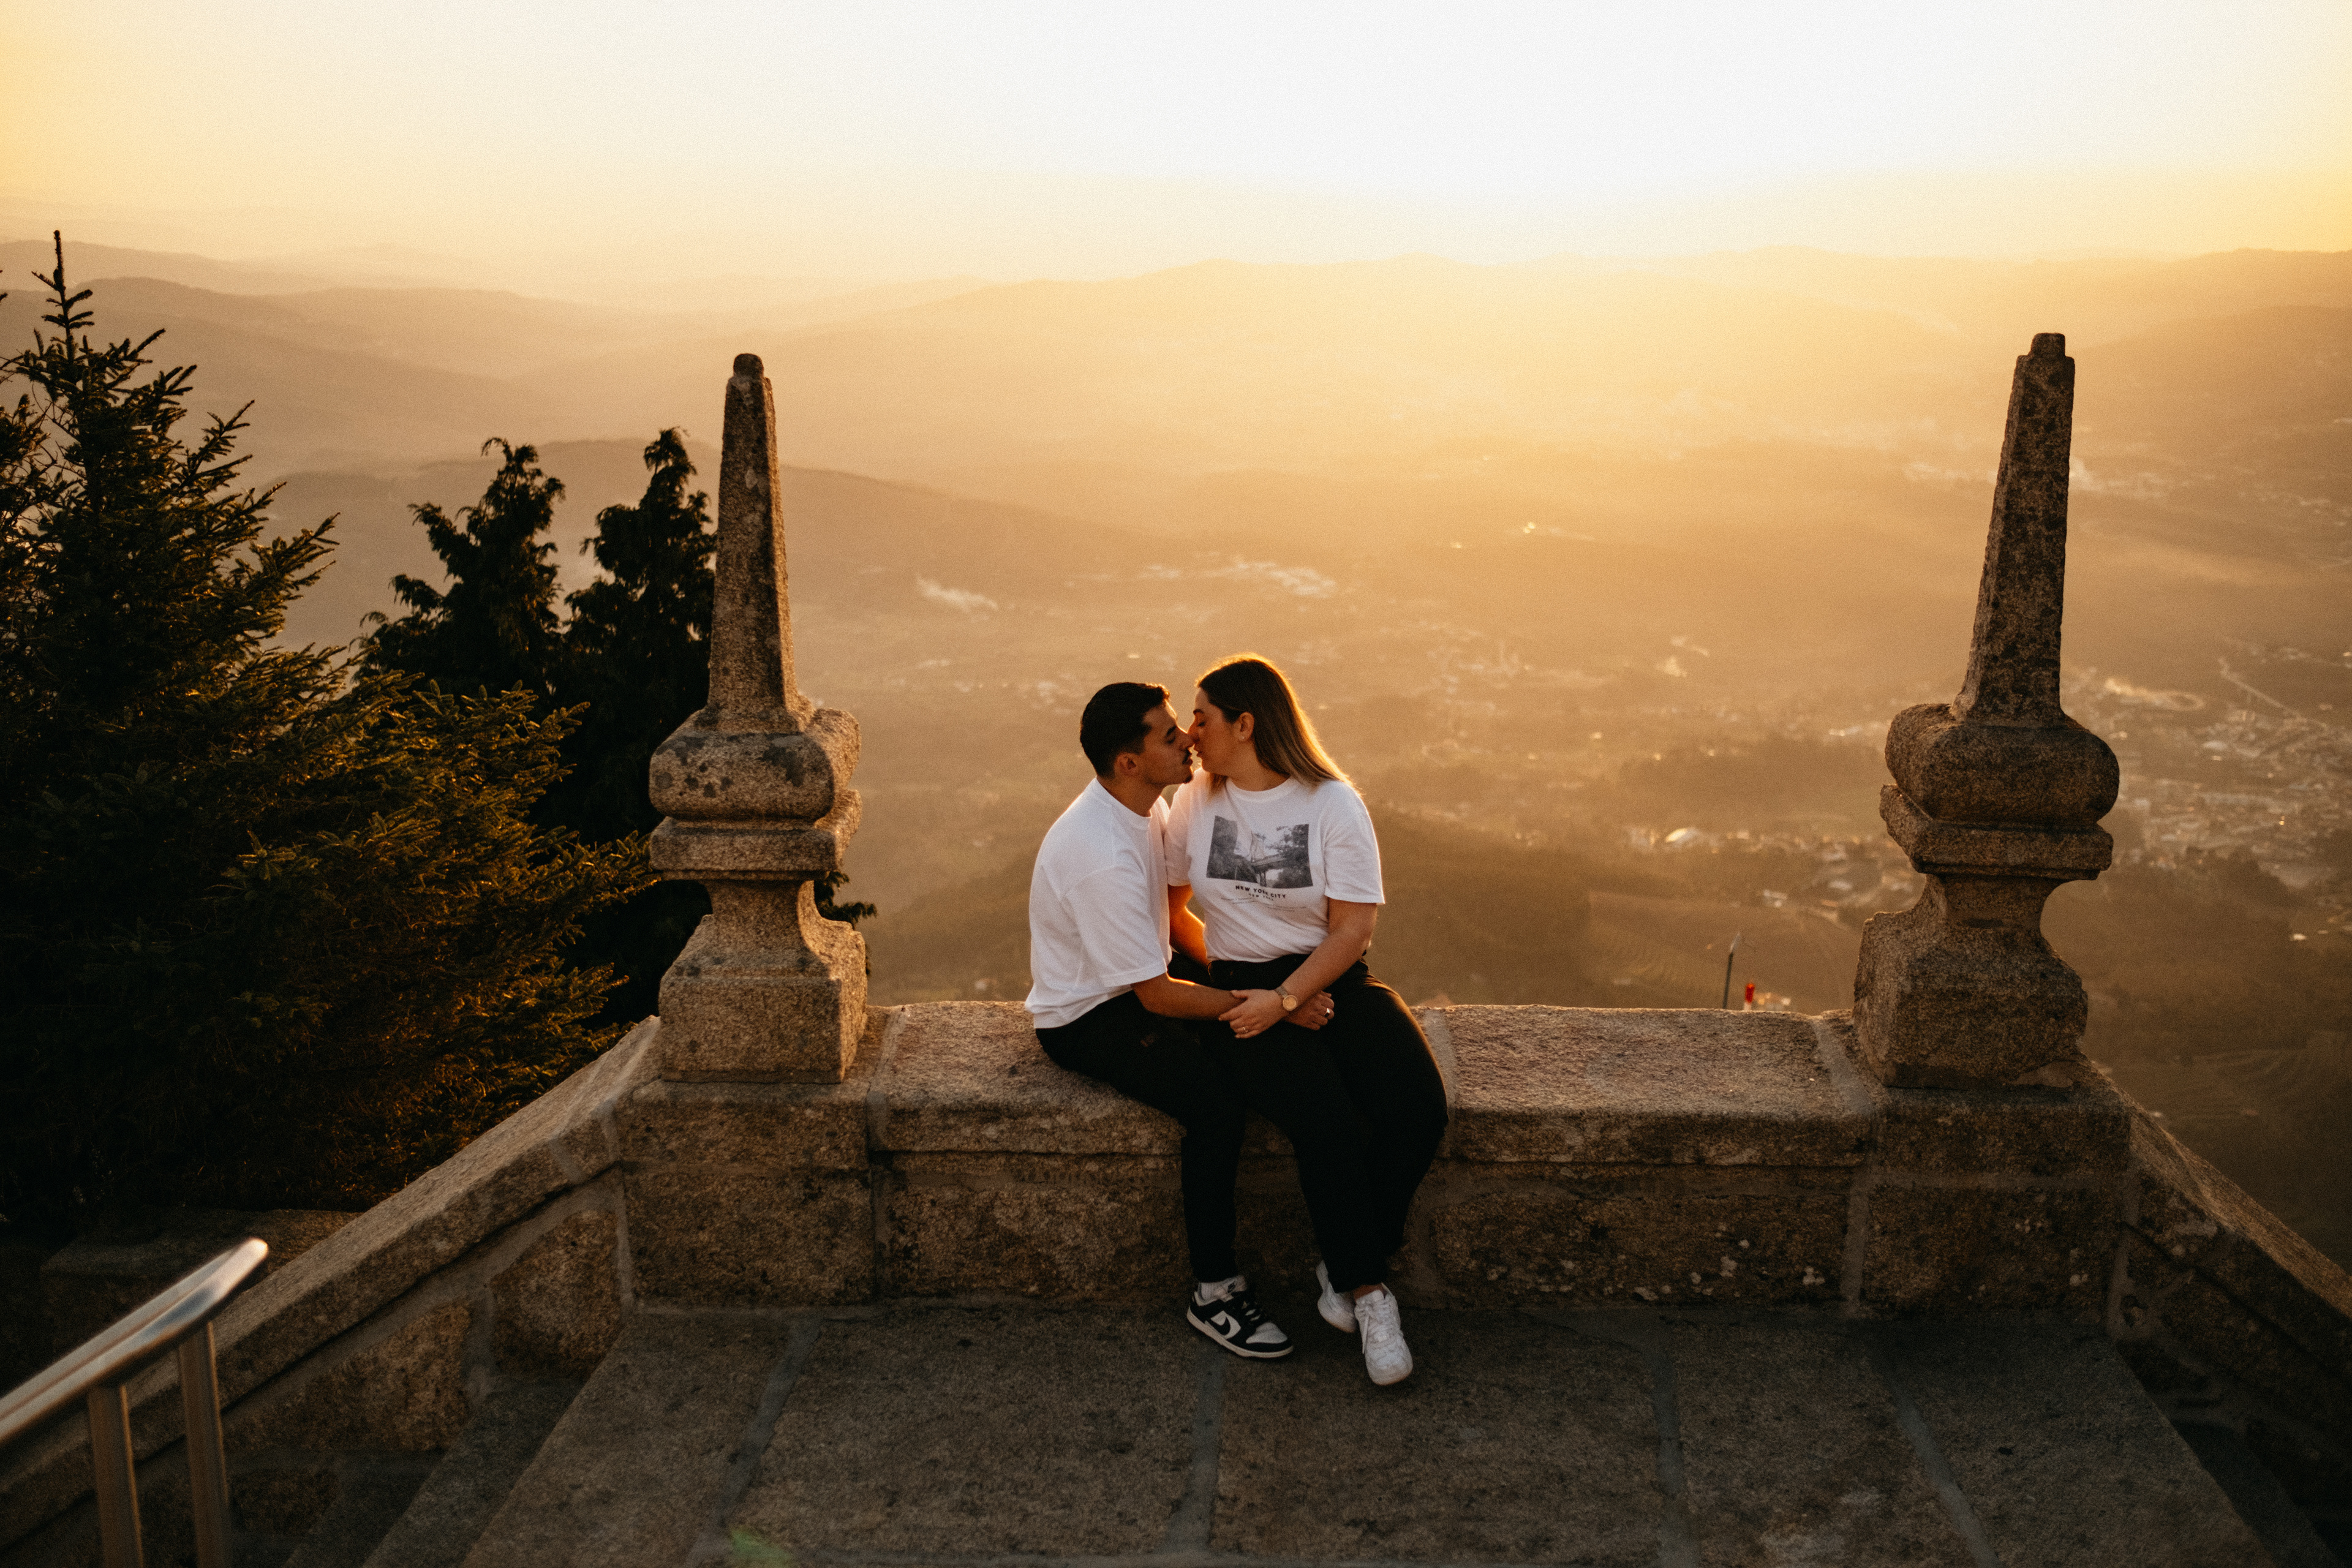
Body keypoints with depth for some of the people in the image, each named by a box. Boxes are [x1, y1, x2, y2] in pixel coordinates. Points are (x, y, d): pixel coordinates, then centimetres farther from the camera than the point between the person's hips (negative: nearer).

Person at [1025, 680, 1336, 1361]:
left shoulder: (1145, 804, -1)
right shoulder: (1102, 857, -31)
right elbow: (1159, 996, -26)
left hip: (1136, 988, 9)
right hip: (1086, 1018, -9)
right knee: (1217, 1097, -28)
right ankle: (1213, 1293, -14)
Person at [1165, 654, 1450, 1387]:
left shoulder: (1333, 803, -3)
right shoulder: (1196, 801, 6)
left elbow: (1354, 927, -7)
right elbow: (1170, 910, 15)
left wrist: (1286, 997, -18)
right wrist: (1222, 967, 0)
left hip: (1333, 978, 1)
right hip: (1242, 989, 0)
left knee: (1416, 1108, -22)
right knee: (1326, 1121, -27)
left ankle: (1344, 1265, -3)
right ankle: (1367, 1288, -12)